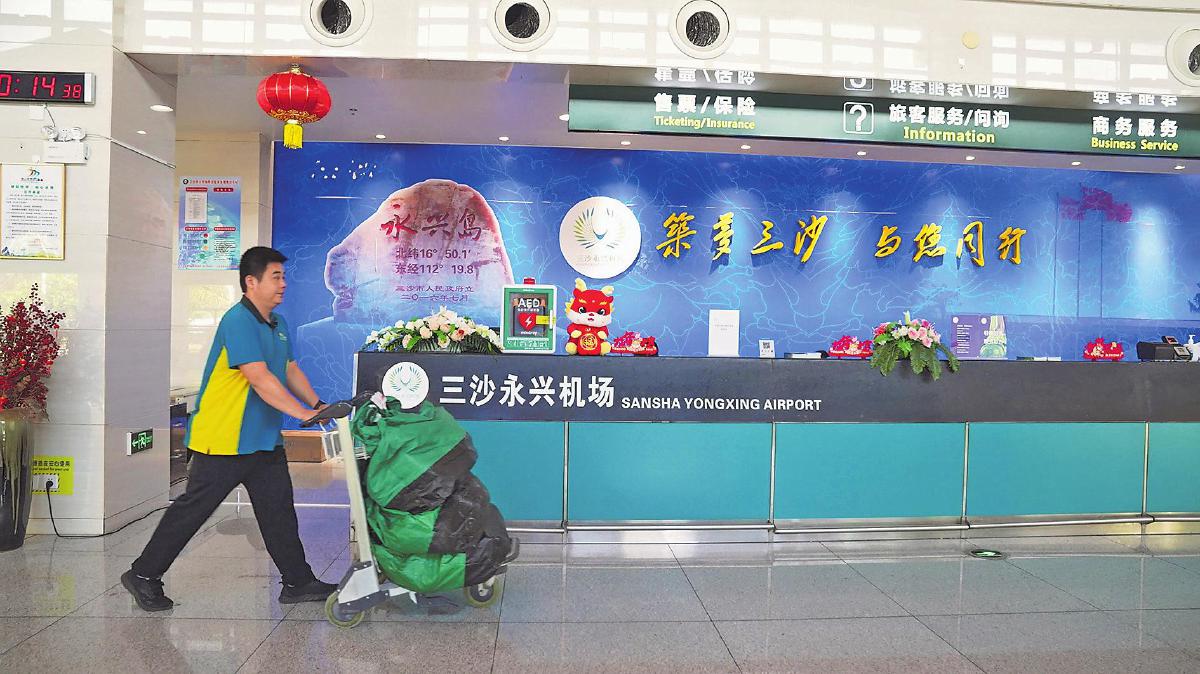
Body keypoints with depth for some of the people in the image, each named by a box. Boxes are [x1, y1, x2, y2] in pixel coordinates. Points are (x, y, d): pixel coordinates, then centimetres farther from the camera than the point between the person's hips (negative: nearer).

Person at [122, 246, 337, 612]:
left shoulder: (278, 323, 11)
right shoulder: (238, 321, -18)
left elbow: (291, 371, 18)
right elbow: (260, 378, -26)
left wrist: (318, 404, 6)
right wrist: (303, 413, -27)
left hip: (265, 439, 9)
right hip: (223, 440, -8)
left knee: (279, 510, 10)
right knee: (192, 509, 3)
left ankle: (298, 581, 18)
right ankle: (143, 575, 20)